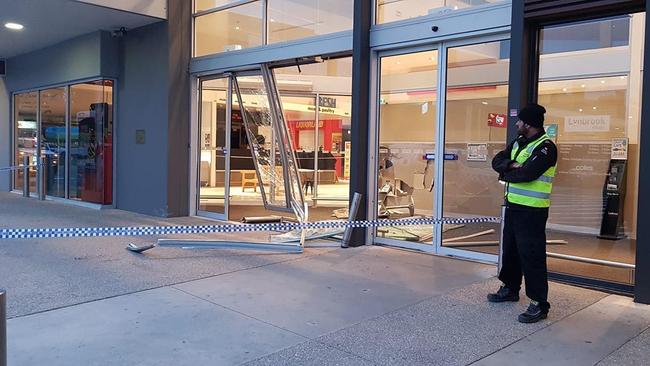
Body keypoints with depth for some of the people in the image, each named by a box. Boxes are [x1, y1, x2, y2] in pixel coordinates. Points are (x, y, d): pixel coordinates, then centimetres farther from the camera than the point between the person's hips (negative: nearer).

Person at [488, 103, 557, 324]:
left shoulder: (545, 147, -15)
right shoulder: (518, 142, 13)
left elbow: (526, 174, -25)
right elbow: (497, 161, 5)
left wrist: (506, 174, -7)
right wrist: (512, 165, -15)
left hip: (532, 211, -9)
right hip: (513, 206, 9)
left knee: (532, 255, -7)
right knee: (510, 249, 19)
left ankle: (540, 304, 0)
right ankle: (510, 289, 36)